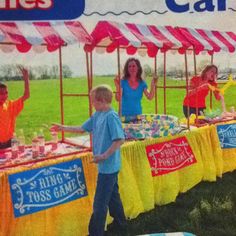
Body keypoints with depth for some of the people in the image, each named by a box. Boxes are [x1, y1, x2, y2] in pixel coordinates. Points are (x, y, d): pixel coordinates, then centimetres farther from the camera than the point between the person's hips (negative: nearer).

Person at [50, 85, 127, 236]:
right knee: (112, 195, 22)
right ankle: (121, 223, 40)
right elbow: (82, 129, 17)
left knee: (100, 202, 0)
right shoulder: (97, 115, 7)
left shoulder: (111, 116, -19)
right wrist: (62, 128, 16)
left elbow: (120, 139, -24)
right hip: (108, 166, 9)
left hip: (108, 166, -9)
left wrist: (104, 156, -24)